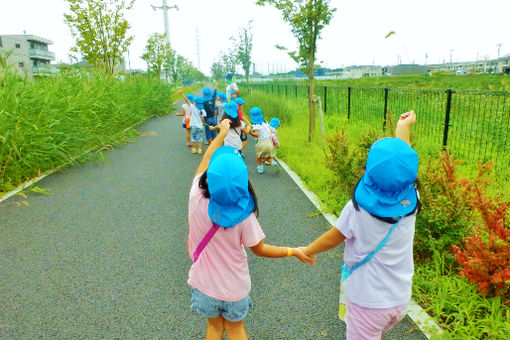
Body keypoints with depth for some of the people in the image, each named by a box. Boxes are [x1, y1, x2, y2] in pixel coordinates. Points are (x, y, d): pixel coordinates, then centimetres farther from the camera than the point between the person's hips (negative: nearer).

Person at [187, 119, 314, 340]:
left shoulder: (197, 199, -24)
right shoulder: (244, 215, -27)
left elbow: (206, 160, -8)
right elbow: (259, 249, -12)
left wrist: (222, 132, 7)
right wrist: (294, 252, 1)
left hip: (204, 283, 1)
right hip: (234, 287, -1)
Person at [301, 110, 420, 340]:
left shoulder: (358, 209, -25)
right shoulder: (411, 203, -13)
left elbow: (331, 239, -10)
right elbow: (403, 160, 3)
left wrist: (308, 251, 9)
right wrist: (403, 127, 18)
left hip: (367, 301, -5)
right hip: (401, 300, 5)